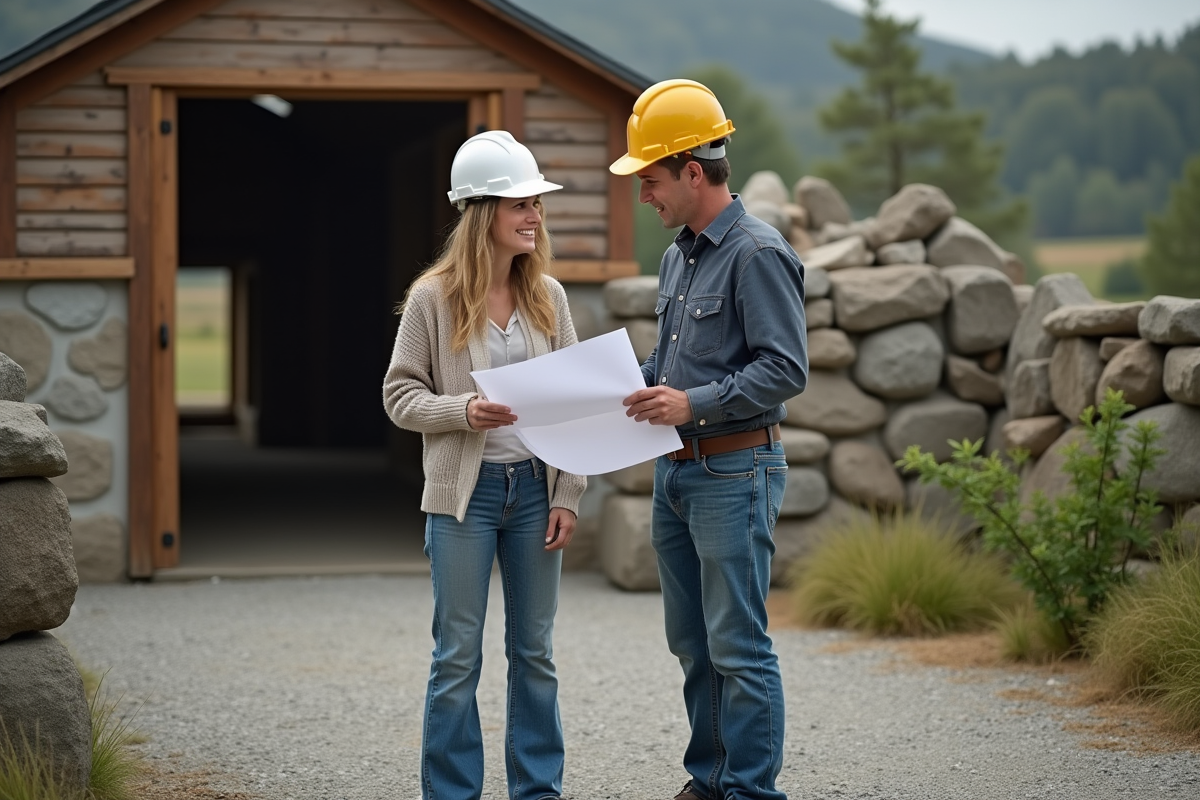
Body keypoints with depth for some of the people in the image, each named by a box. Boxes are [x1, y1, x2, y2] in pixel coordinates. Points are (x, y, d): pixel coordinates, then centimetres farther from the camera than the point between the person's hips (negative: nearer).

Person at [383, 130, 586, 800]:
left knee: (535, 652, 11)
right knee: (458, 656, 2)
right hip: (464, 492, -3)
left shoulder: (549, 296, 4)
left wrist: (568, 496, -2)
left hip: (535, 487, 3)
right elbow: (400, 395, -3)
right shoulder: (433, 298, -6)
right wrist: (464, 412, -21)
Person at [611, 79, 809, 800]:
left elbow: (787, 370, -18)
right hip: (676, 471, 9)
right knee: (693, 642, 14)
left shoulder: (759, 254, -13)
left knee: (738, 646, -6)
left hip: (736, 472, -9)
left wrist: (695, 404, -23)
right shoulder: (679, 256, 15)